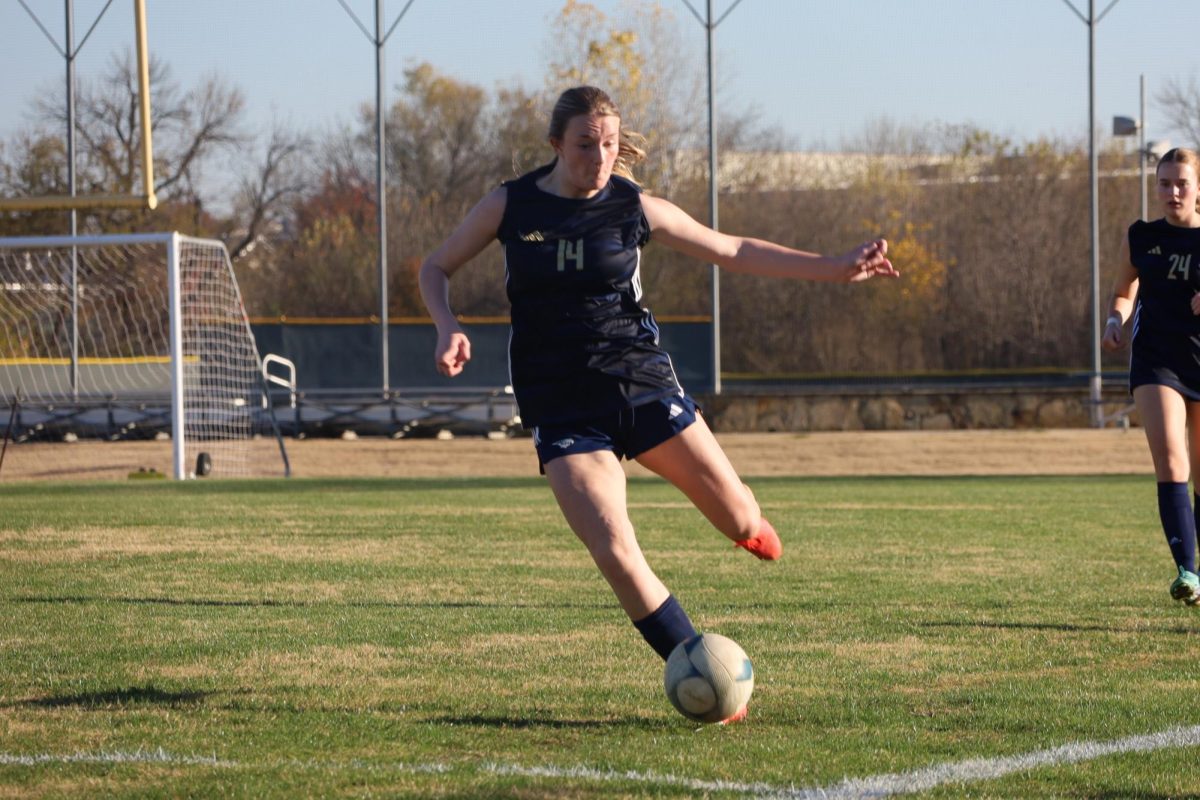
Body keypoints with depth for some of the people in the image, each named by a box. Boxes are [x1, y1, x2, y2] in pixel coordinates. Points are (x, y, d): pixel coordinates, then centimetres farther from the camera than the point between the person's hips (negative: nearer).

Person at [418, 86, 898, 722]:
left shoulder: (635, 208, -1)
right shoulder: (509, 207, -1)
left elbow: (732, 251, 8)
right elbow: (436, 269, 12)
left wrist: (835, 268, 2)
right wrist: (449, 329, -10)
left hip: (639, 382, 1)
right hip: (561, 407, -1)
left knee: (741, 521, -2)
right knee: (615, 555, -18)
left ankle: (745, 520, 38)